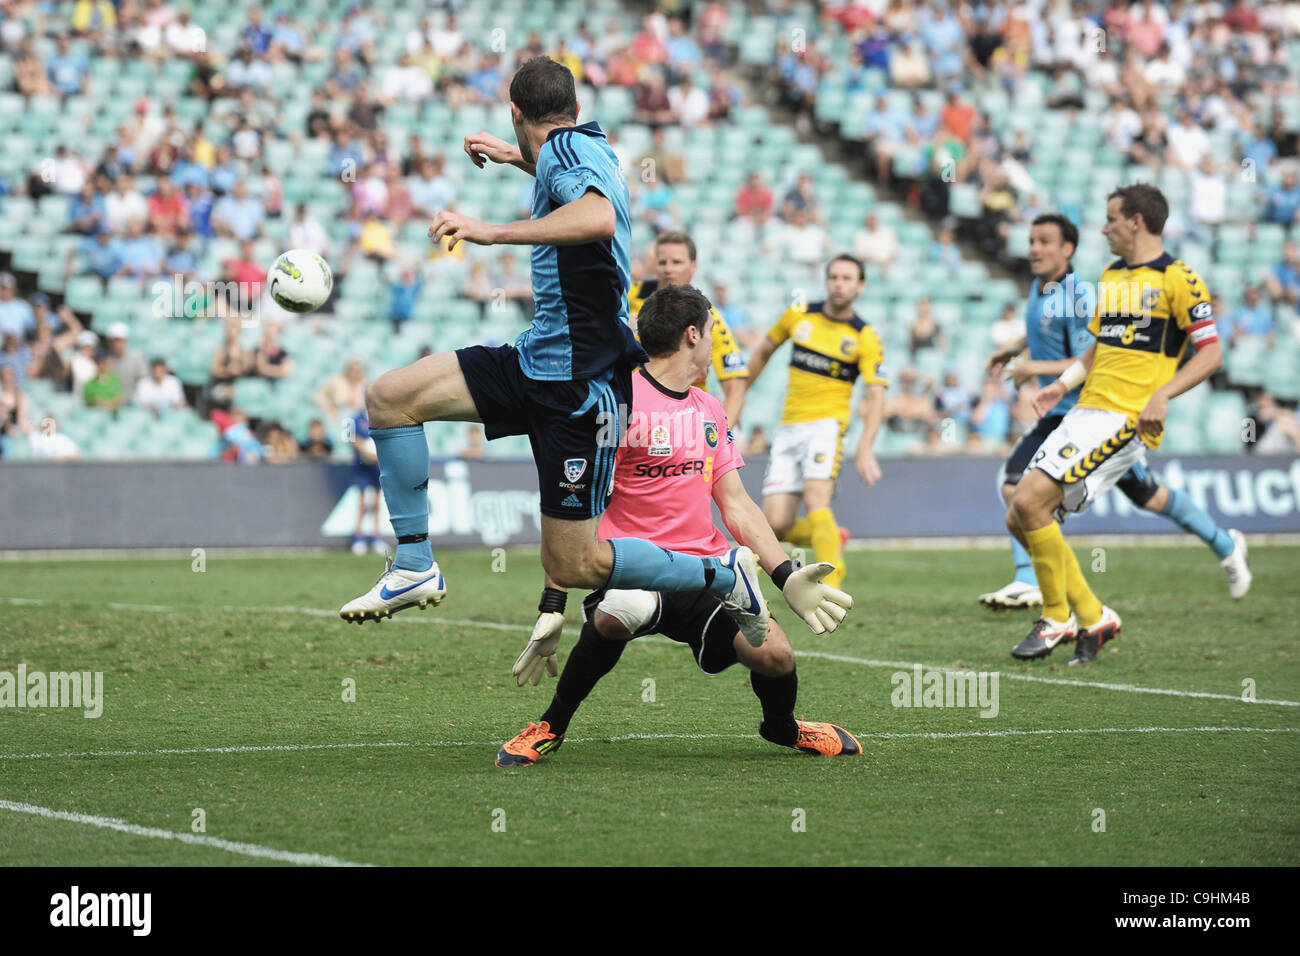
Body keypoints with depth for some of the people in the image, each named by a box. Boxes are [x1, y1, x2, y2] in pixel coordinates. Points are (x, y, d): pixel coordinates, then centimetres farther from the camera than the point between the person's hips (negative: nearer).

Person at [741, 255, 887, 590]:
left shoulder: (866, 338, -4)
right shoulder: (799, 315, 6)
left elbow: (876, 396, -10)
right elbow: (765, 350, 21)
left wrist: (865, 447, -24)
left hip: (826, 424, -4)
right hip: (789, 427, 4)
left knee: (816, 499, -27)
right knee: (776, 524, -5)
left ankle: (831, 587, -23)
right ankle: (833, 539, 25)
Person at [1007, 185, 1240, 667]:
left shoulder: (1176, 278, -7)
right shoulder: (1111, 277, 19)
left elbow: (1211, 352, -9)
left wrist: (1162, 394, -21)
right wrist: (1064, 383, 12)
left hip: (1127, 419, -9)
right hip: (1086, 412, 9)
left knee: (1030, 500, -21)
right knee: (1021, 518, 1)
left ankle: (1058, 618, -6)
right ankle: (1092, 618, 10)